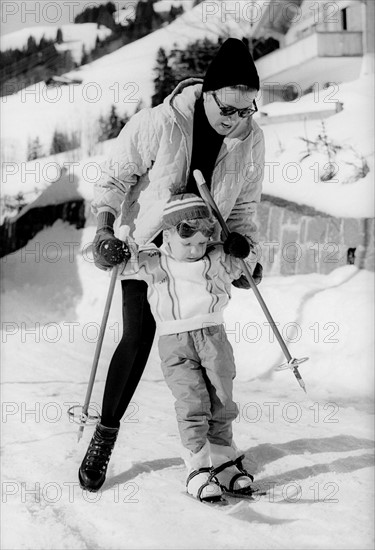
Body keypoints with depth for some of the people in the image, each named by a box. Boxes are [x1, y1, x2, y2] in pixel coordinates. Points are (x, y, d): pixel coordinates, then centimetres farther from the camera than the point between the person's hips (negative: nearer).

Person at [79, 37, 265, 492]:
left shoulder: (251, 138, -13)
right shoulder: (155, 125, -26)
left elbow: (243, 205, 3)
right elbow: (114, 179, -13)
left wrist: (243, 248, -9)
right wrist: (105, 232, -24)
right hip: (146, 244, -3)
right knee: (138, 338, -7)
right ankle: (105, 433, 9)